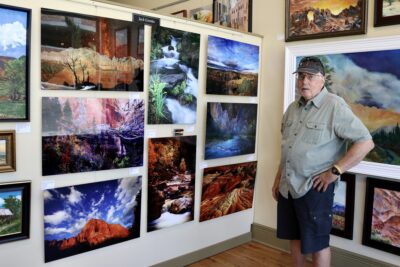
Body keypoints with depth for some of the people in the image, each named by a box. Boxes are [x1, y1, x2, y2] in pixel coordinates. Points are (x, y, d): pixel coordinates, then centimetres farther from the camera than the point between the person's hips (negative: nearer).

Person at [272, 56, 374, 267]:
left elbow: (365, 142, -17)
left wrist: (335, 171, -19)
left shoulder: (334, 106, -13)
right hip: (287, 186, 7)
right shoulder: (292, 108, 10)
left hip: (314, 188, -7)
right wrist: (277, 179, 17)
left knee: (317, 242, 8)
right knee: (294, 236, 19)